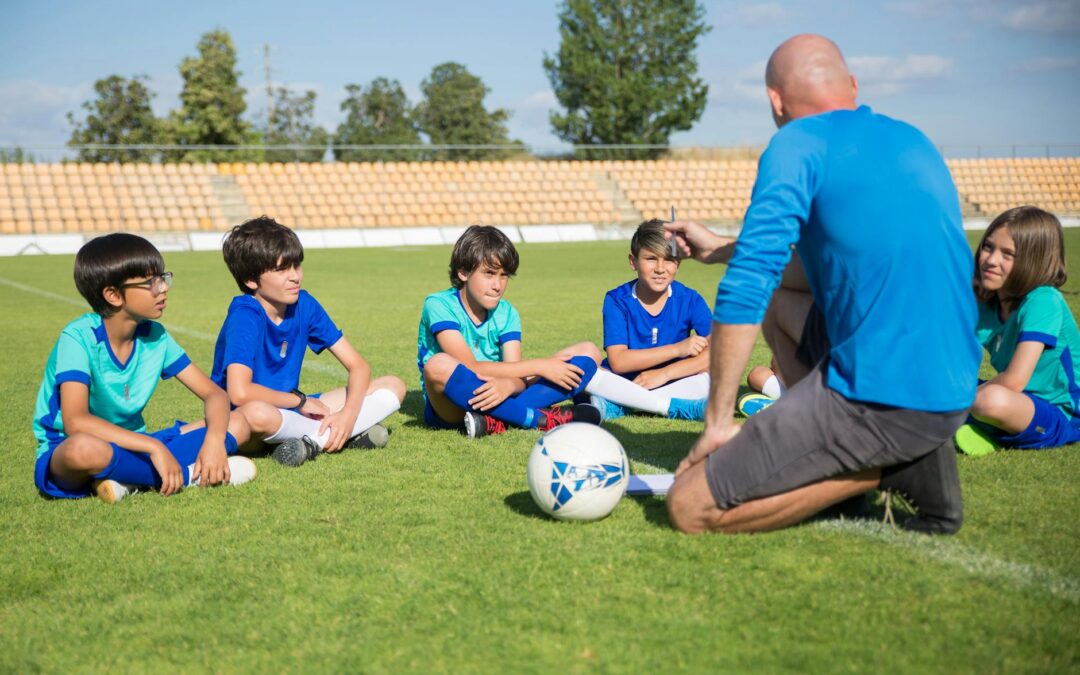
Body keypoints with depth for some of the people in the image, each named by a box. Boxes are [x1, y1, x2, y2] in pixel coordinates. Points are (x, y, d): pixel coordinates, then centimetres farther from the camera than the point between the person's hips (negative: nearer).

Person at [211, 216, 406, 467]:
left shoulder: (304, 305, -1)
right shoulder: (244, 316, -20)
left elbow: (358, 366, 1)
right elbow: (239, 392, -34)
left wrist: (348, 413, -18)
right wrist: (300, 400, -19)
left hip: (291, 411, 7)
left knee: (393, 386, -3)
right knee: (258, 413, -45)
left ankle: (313, 442, -20)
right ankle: (351, 434, -24)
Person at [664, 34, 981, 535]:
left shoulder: (799, 143, -7)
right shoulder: (913, 141, 17)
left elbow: (746, 289, -15)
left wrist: (717, 423, -7)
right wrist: (718, 248, 35)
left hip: (881, 397, -8)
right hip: (955, 393, 9)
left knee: (689, 508, -3)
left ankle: (884, 468, -5)